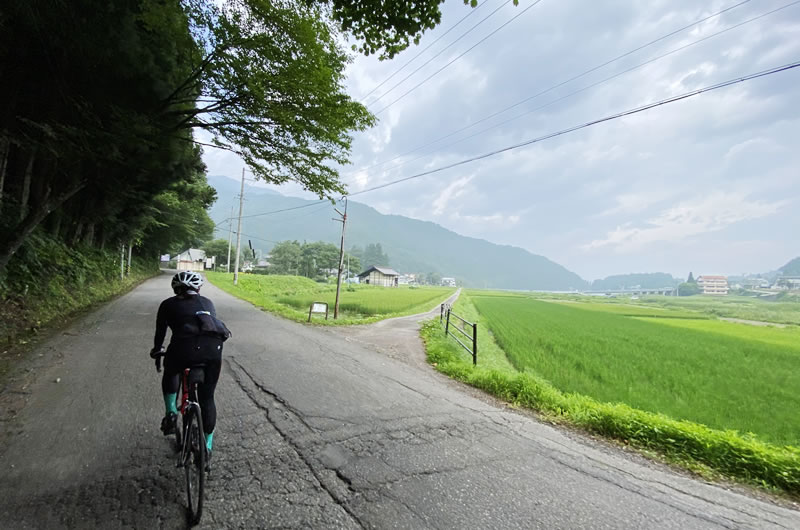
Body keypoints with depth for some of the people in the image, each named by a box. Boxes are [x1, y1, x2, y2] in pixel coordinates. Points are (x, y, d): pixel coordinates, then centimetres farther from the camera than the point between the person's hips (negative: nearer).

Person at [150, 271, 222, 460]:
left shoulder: (168, 304, 19)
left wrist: (157, 350, 47)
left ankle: (171, 414, 24)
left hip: (184, 349, -1)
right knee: (207, 398, 18)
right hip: (213, 350, 2)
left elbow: (160, 332, 27)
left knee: (170, 373, 36)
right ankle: (207, 446, 26)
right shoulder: (207, 303, 25)